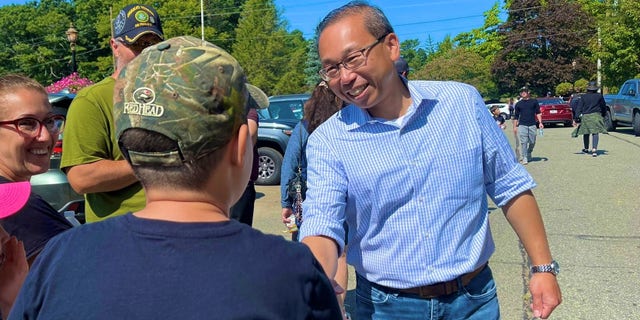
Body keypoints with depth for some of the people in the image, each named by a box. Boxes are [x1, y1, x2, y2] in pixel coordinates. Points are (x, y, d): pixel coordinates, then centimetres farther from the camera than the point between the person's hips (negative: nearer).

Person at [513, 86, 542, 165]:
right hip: (522, 125, -1)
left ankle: (529, 154, 29)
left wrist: (540, 123, -1)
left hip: (532, 125, 1)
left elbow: (538, 113, 9)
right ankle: (524, 158, -3)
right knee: (523, 142, -7)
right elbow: (515, 116, 12)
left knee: (532, 142, 5)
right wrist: (514, 126, 6)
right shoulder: (518, 104, 10)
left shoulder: (534, 101, 11)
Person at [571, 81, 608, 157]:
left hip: (585, 117, 1)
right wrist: (603, 115, 33)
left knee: (586, 133, 15)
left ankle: (586, 149, 30)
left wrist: (576, 119, -5)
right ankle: (594, 149, -21)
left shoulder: (583, 97, 4)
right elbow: (604, 107, 17)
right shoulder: (599, 96, 6)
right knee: (595, 133, -5)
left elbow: (579, 108, -3)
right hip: (596, 116, -1)